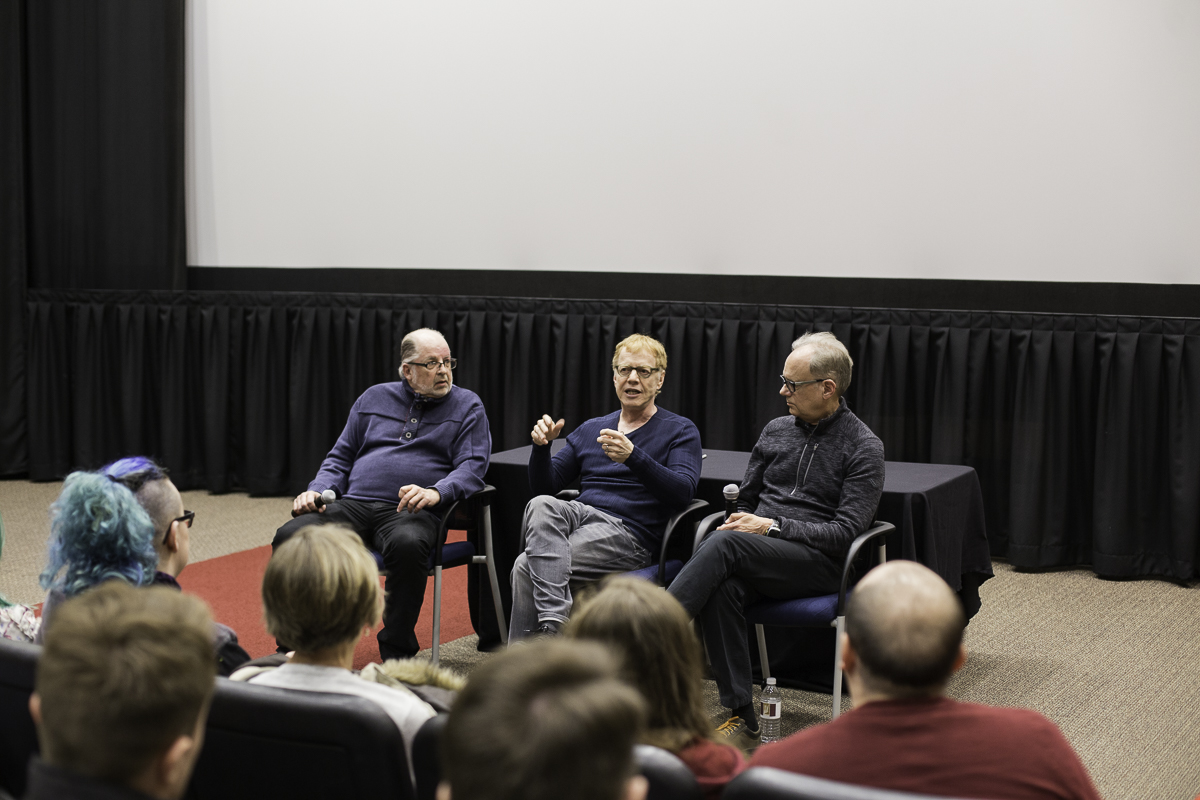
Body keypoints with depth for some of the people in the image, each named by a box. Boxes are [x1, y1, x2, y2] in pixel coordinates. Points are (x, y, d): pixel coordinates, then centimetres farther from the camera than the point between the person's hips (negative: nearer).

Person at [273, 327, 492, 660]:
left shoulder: (467, 406, 11)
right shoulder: (374, 399, 21)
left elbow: (472, 466, -1)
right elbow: (341, 457, 23)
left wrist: (436, 492, -21)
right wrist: (317, 491, 3)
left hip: (409, 512, -3)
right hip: (353, 505, 4)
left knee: (407, 544, -40)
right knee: (290, 538, -23)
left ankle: (396, 655, -27)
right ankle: (293, 651, -11)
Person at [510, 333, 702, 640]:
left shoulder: (680, 431, 9)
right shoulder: (590, 429, 26)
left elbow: (683, 492, -9)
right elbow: (545, 486, 21)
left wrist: (633, 457, -25)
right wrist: (542, 446, -2)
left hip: (628, 534, -5)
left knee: (526, 567, -27)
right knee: (543, 505, -33)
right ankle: (554, 622, -43)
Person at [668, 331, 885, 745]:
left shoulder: (863, 448, -2)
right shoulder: (776, 430, 16)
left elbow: (846, 533, -10)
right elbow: (746, 499, 23)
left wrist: (772, 527, -16)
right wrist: (741, 521, -1)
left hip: (820, 563, -5)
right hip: (757, 556, 5)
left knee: (724, 543, -33)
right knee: (723, 588, -33)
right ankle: (742, 718, -30)